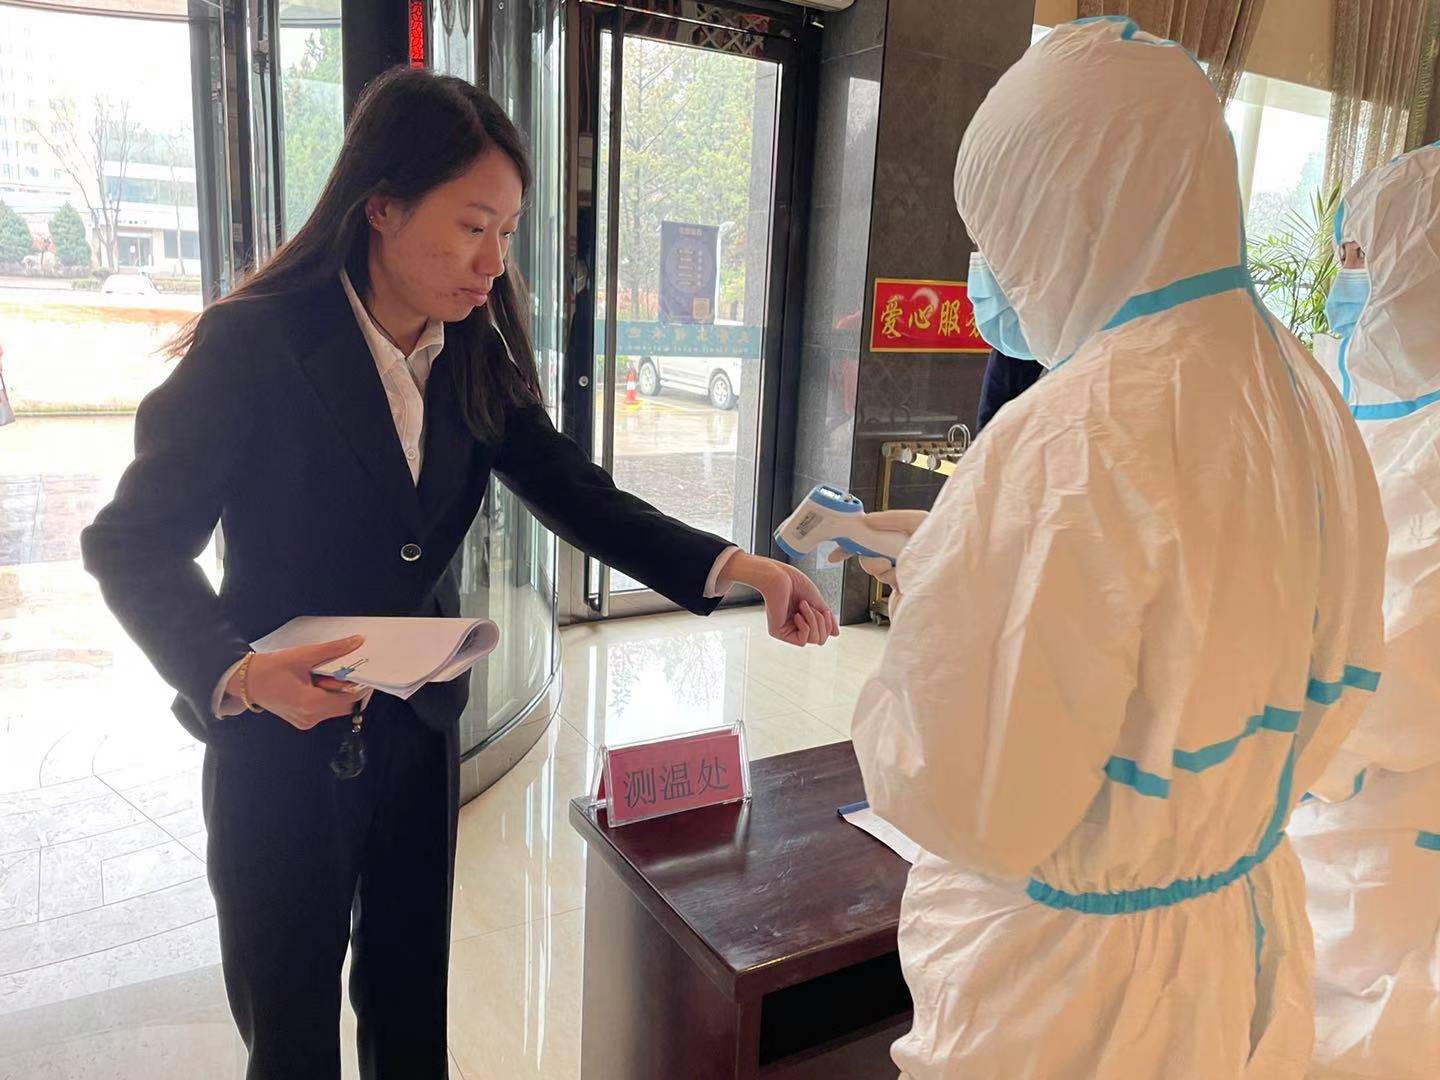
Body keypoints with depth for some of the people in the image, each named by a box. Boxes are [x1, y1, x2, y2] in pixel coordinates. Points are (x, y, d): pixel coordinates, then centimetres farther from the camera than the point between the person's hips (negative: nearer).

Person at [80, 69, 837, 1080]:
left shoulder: (475, 358, -2)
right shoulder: (255, 342, -18)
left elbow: (573, 491, -7)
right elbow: (133, 544, -15)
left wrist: (732, 565, -20)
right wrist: (238, 672, -32)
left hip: (417, 731, 5)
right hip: (280, 742, -4)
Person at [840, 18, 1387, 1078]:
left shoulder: (1079, 438, -30)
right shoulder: (1307, 392, -2)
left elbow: (978, 807, -28)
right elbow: (1334, 686, 9)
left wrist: (888, 689, -9)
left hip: (1076, 988, -7)